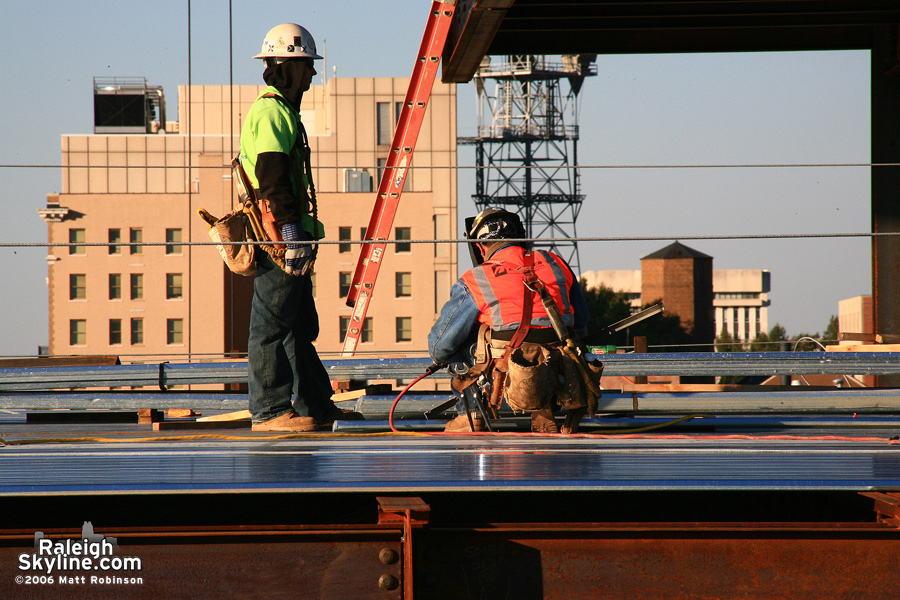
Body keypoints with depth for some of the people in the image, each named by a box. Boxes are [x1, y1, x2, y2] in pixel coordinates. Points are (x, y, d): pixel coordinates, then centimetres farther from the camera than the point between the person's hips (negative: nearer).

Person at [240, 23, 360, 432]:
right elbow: (271, 177, -20)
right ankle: (269, 411, -5)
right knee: (272, 325, -7)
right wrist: (293, 232, -24)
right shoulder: (272, 111, -11)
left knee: (301, 327, 13)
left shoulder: (282, 111, 22)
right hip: (279, 240, -11)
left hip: (287, 241, 11)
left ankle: (315, 406, 19)